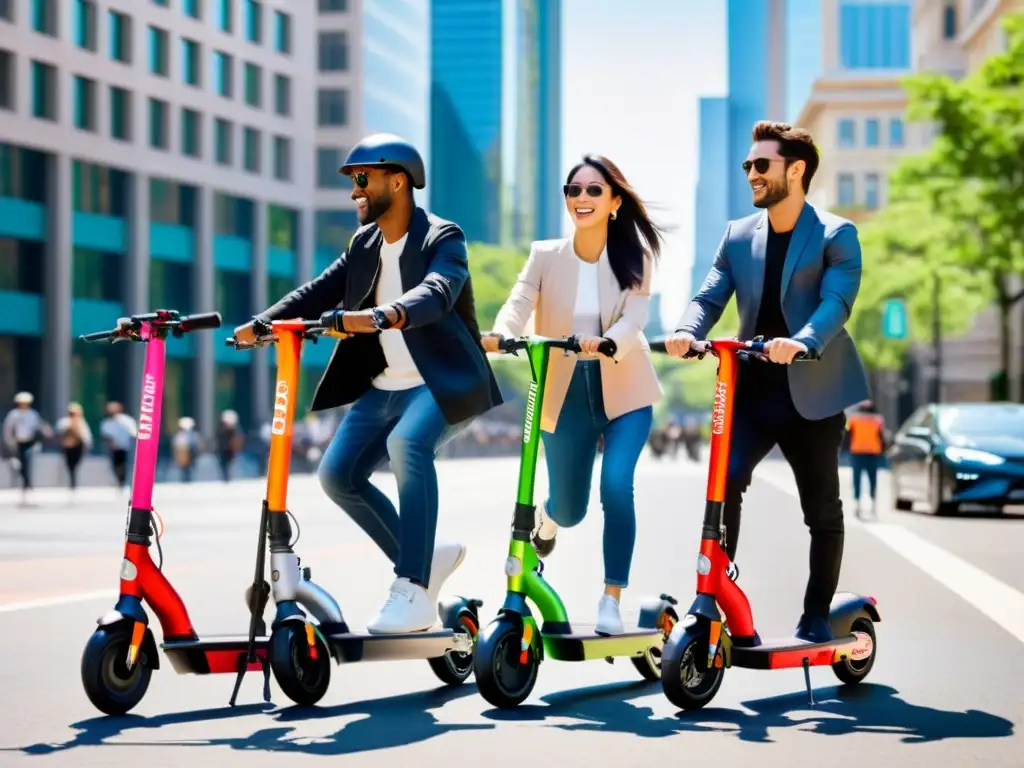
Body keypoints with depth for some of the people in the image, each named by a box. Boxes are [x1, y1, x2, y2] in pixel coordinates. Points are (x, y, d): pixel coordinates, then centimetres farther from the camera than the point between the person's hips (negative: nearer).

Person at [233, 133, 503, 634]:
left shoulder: (443, 239, -13)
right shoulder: (365, 243, 10)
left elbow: (435, 294, -32)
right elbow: (319, 292, 4)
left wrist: (380, 316, -51)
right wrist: (261, 323, -12)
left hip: (444, 384, -8)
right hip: (384, 386, 8)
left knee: (407, 443, -34)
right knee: (338, 474, -3)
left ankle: (414, 592, -29)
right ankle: (425, 558, 14)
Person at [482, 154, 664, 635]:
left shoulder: (633, 258, -7)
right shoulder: (546, 256, -5)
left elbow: (635, 316, -21)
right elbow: (519, 303, -19)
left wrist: (607, 342, -42)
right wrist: (499, 335, -42)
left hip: (624, 392, -1)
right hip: (566, 395, 1)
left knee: (616, 486, -22)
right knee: (570, 510, 10)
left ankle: (611, 601, -8)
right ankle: (546, 519, 51)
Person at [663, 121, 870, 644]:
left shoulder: (836, 235, -5)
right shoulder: (739, 235, 10)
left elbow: (836, 303, -18)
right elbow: (710, 297, 2)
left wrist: (800, 342, -37)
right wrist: (687, 332, -20)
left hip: (812, 393, -3)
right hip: (751, 388, 3)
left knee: (822, 511, 7)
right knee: (726, 480, -20)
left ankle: (816, 615, 22)